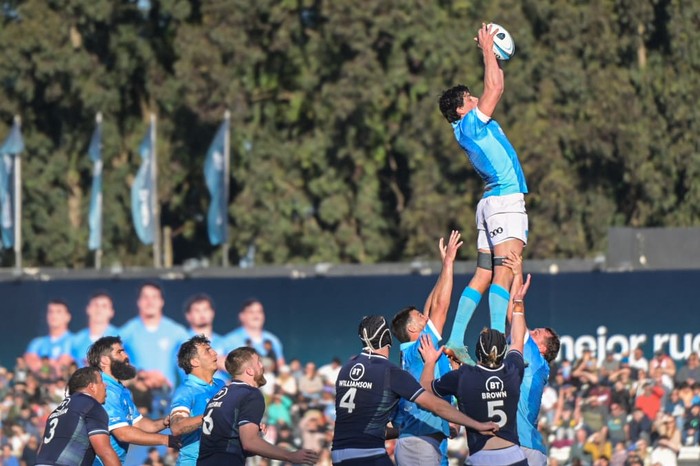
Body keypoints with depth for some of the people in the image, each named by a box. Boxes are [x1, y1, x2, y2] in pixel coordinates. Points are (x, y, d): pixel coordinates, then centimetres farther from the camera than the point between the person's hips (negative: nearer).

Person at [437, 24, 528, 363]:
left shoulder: (472, 127, 18)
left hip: (494, 201, 10)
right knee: (504, 273, -17)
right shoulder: (470, 124, -6)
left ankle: (456, 341, 1)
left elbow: (494, 89, 32)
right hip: (506, 199, -10)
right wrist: (487, 49, -1)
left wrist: (492, 56, 31)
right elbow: (495, 88, -11)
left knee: (483, 276, 6)